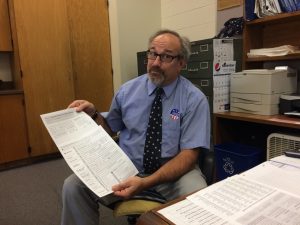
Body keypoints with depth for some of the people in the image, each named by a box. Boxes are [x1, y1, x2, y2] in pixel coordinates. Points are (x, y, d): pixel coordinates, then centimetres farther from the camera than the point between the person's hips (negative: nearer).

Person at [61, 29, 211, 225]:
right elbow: (111, 129, 13)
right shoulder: (128, 90, 0)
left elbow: (189, 154, -15)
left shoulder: (195, 99, -10)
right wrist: (93, 114, -9)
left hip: (174, 169, -1)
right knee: (74, 186, -17)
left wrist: (146, 183, -28)